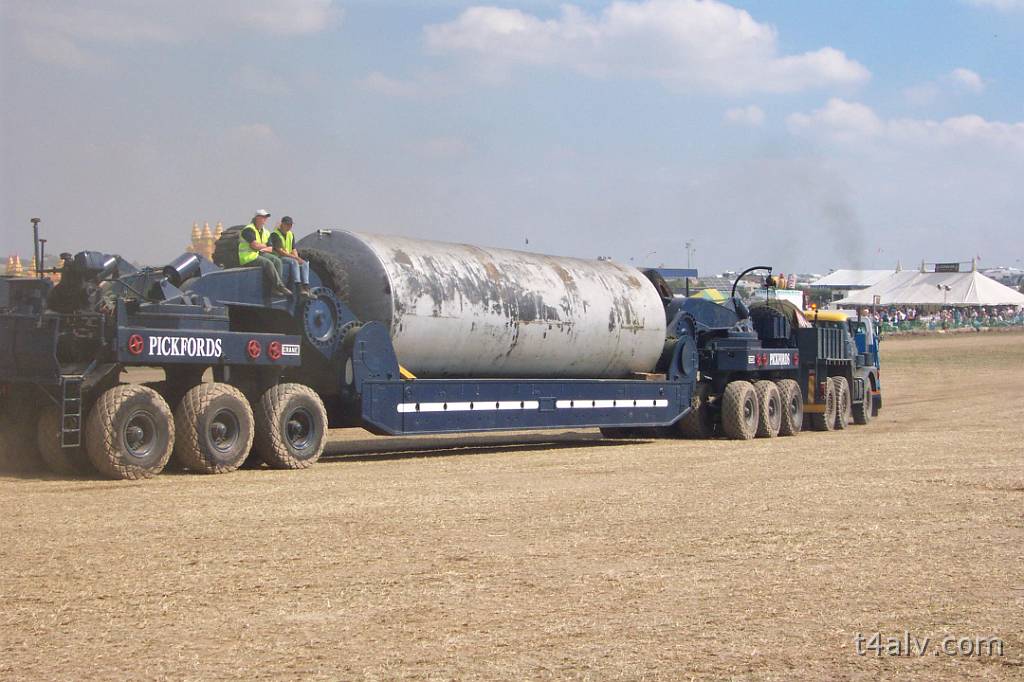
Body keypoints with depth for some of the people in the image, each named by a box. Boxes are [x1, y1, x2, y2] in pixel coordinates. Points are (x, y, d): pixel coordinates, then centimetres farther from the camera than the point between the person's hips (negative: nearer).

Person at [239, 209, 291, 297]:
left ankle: (274, 288, -19)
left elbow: (271, 249, 15)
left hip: (260, 254, 8)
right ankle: (279, 286, -26)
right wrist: (264, 245, -3)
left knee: (277, 261, -12)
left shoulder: (265, 232, 16)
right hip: (247, 258, -8)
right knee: (268, 263, -29)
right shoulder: (248, 230, -12)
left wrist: (265, 249, -8)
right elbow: (254, 245, -23)